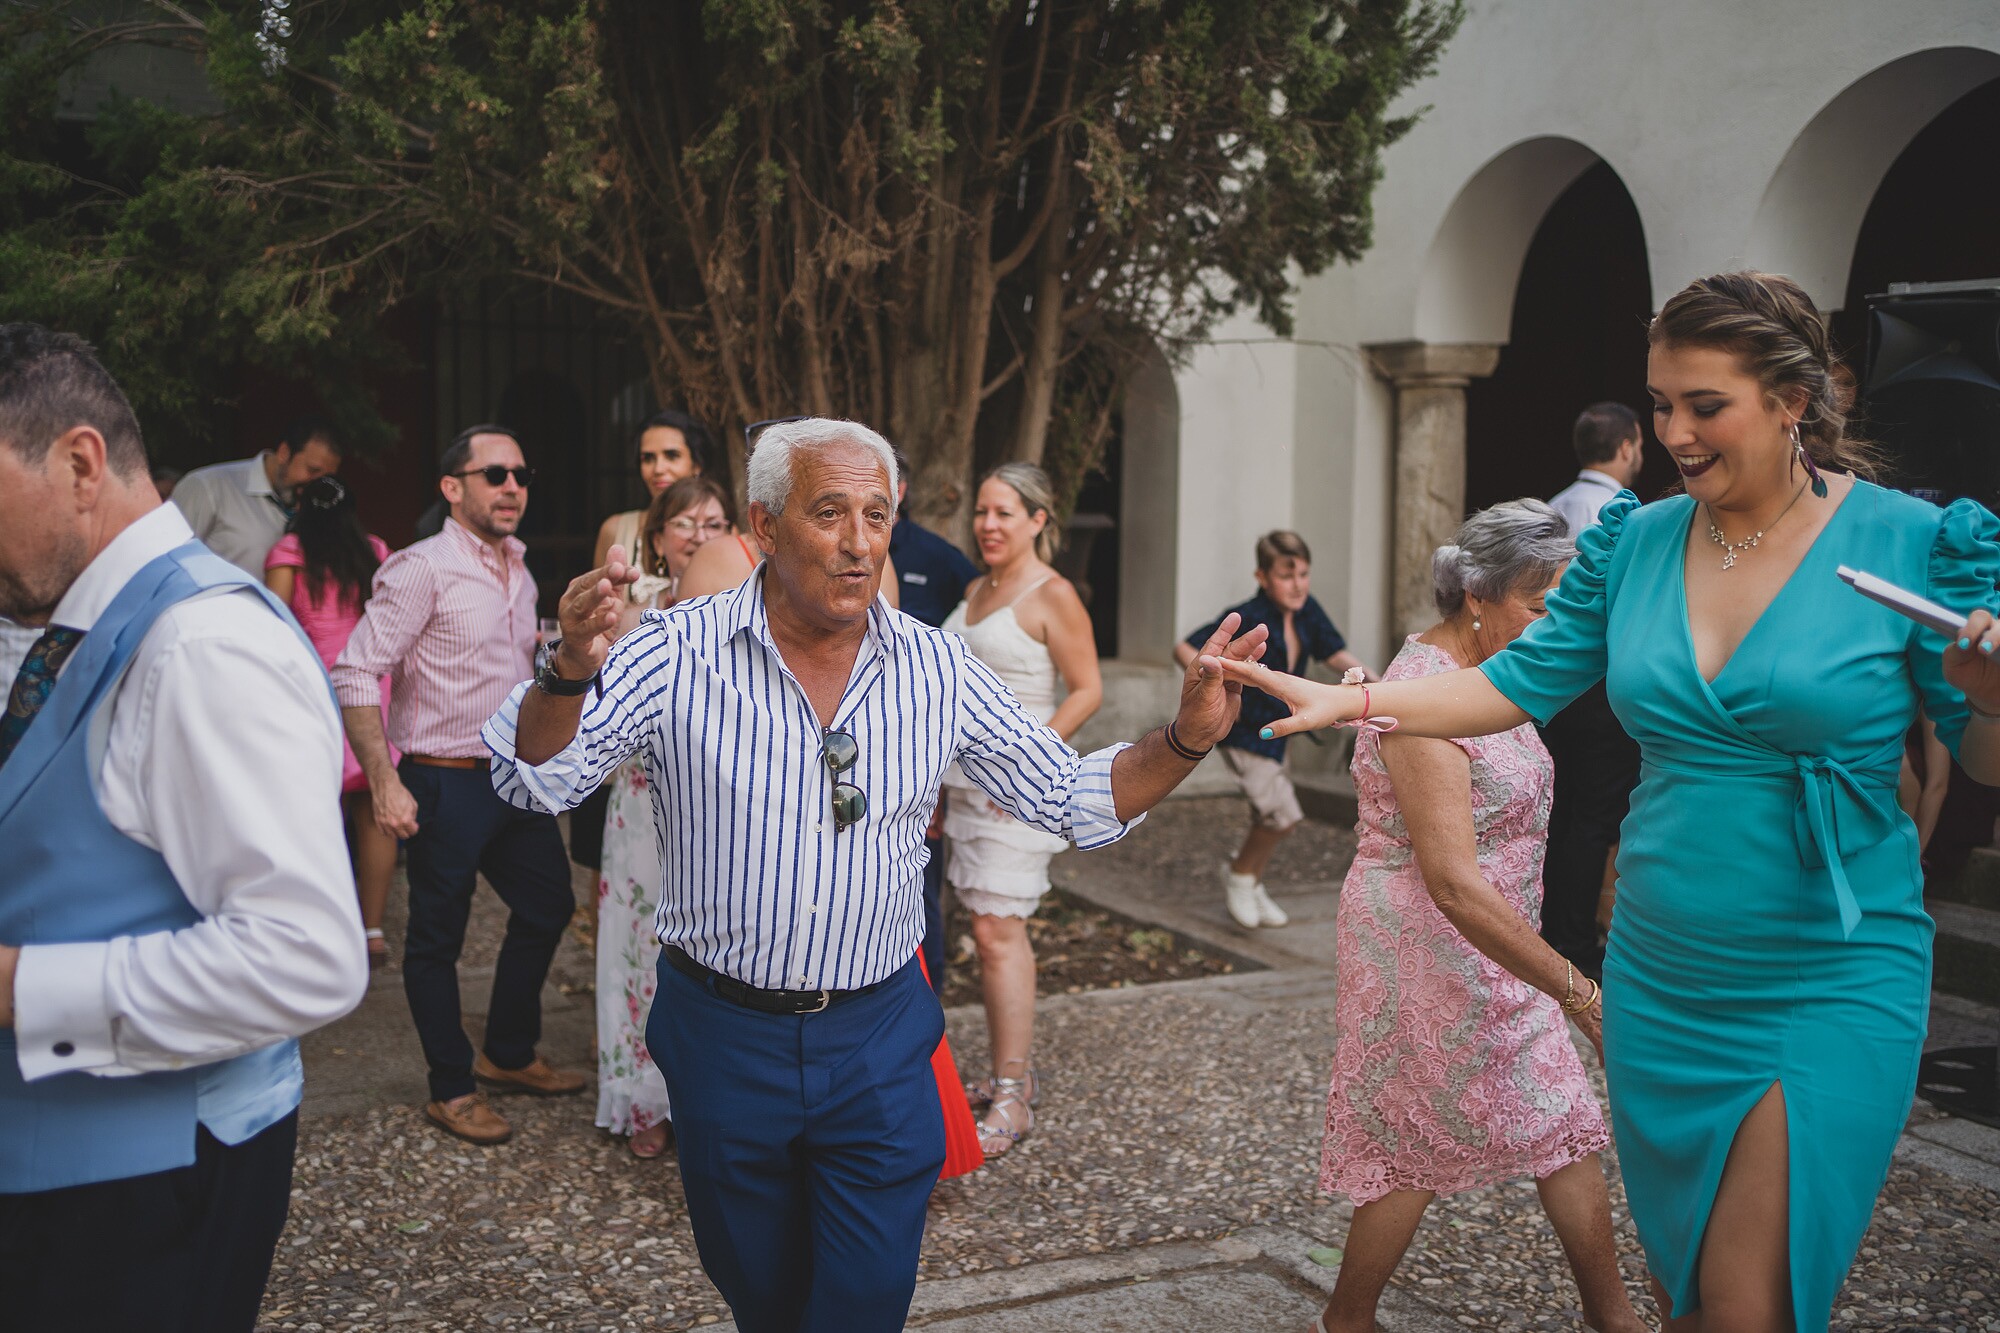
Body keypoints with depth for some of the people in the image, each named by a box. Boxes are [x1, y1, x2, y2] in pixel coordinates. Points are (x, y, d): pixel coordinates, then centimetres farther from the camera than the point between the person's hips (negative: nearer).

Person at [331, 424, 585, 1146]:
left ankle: (508, 1054, 35)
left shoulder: (519, 575, 12)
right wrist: (384, 782, -22)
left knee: (547, 906, 17)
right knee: (437, 937, 4)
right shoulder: (423, 569, -13)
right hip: (446, 782, -8)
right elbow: (355, 672, -18)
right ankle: (451, 1090, 19)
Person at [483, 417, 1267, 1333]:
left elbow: (1071, 799, 3)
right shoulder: (680, 653, -10)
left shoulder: (937, 671, -3)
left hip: (877, 1044, 1)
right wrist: (569, 670, -34)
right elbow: (537, 778, -14)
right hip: (723, 1033, 0)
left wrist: (1184, 741, -14)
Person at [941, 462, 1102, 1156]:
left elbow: (1086, 688, -11)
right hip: (969, 778, 8)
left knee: (996, 930, -10)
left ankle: (1012, 1099, -5)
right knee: (997, 928, 11)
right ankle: (1015, 1069, 21)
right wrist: (951, 768, 17)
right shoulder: (976, 589, 14)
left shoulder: (1052, 594, -9)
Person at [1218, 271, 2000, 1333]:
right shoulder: (1636, 541, 3)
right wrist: (1349, 700, -7)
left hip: (1830, 994, -4)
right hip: (1659, 979, 5)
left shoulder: (1912, 544, -9)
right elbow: (1520, 682, 4)